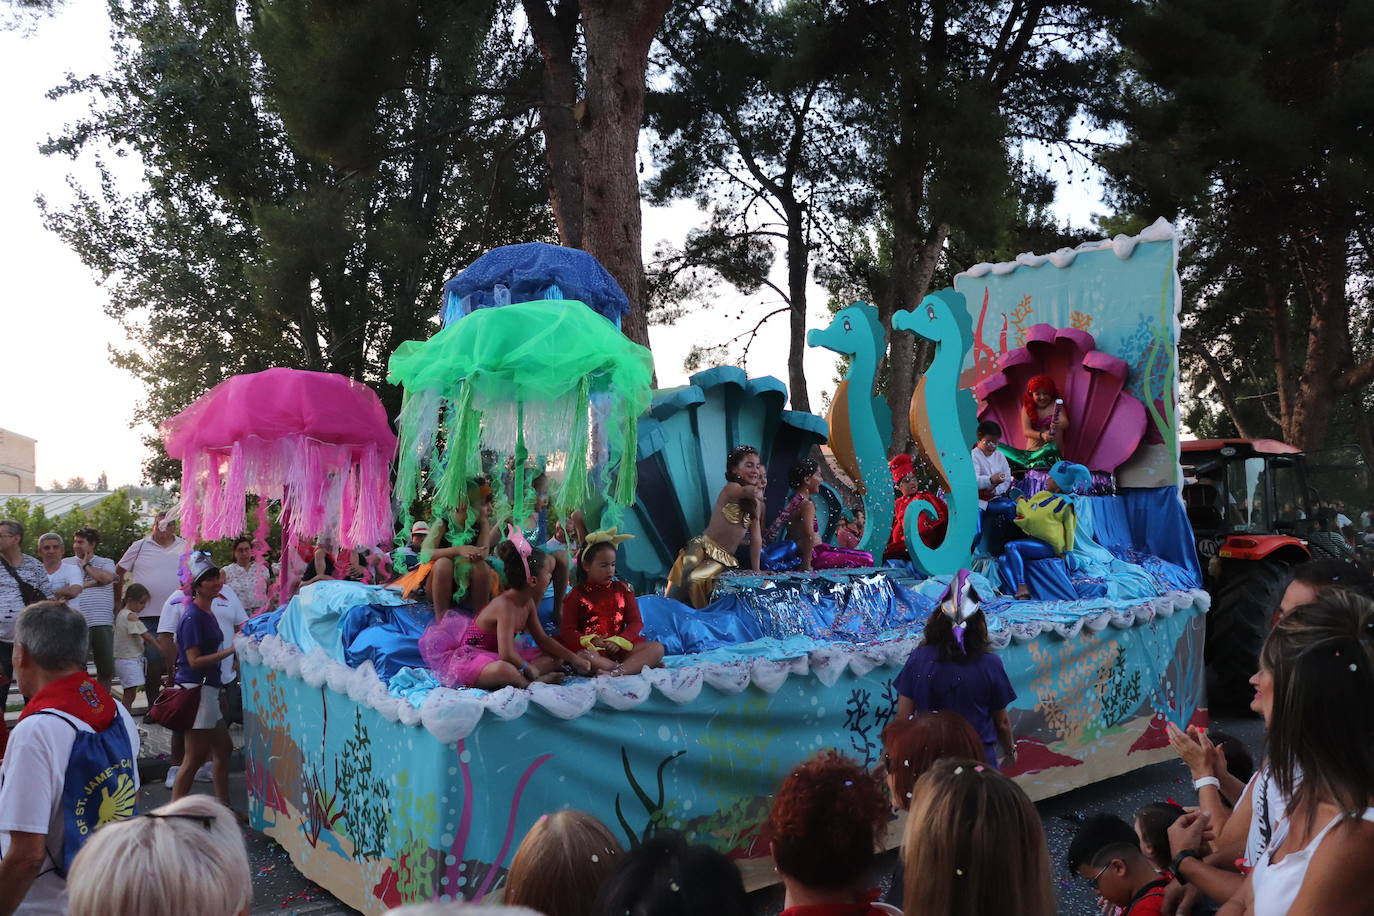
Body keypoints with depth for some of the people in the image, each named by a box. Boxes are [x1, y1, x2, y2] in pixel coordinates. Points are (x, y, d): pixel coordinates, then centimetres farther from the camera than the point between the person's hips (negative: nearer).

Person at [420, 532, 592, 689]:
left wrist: (573, 658, 4)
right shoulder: (505, 605, -27)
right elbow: (506, 654, -32)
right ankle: (529, 683, -16)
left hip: (494, 655, 10)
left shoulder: (528, 602, 1)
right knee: (502, 669, -45)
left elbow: (543, 640, 10)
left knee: (556, 658, 6)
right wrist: (529, 668, -17)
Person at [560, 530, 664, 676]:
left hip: (619, 647, 4)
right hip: (591, 648, -3)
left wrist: (619, 641, -13)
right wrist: (591, 641, -19)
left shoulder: (622, 589, 12)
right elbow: (567, 631, -1)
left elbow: (636, 622, 7)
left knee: (657, 648, -20)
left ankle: (617, 671, -42)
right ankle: (640, 665, -36)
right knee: (584, 656, -40)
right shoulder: (577, 594, 4)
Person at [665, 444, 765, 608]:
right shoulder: (731, 488, -6)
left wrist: (756, 571, 10)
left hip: (725, 561, 5)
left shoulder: (755, 502, 14)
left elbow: (756, 537, 14)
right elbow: (753, 492, -24)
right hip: (702, 550, -4)